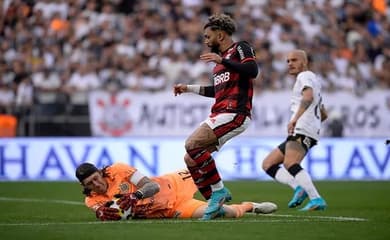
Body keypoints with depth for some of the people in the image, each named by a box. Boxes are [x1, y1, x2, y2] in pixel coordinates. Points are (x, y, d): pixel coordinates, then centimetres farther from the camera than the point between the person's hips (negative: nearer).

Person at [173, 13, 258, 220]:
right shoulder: (221, 57, 24)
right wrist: (188, 88, 33)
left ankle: (218, 190, -14)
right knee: (190, 159, 2)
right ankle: (214, 203, 6)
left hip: (234, 113, -10)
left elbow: (252, 71, -21)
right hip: (219, 114, 10)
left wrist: (222, 61, -22)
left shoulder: (240, 48, -2)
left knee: (192, 145, -23)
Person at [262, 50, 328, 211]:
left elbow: (308, 97, -22)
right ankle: (298, 187, -12)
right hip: (299, 133, 11)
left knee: (289, 164, -31)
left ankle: (316, 199, -38)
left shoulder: (305, 76, 1)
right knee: (268, 164, 6)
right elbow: (324, 115, 37)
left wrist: (295, 119, -29)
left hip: (302, 130, -11)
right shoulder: (314, 81, 33)